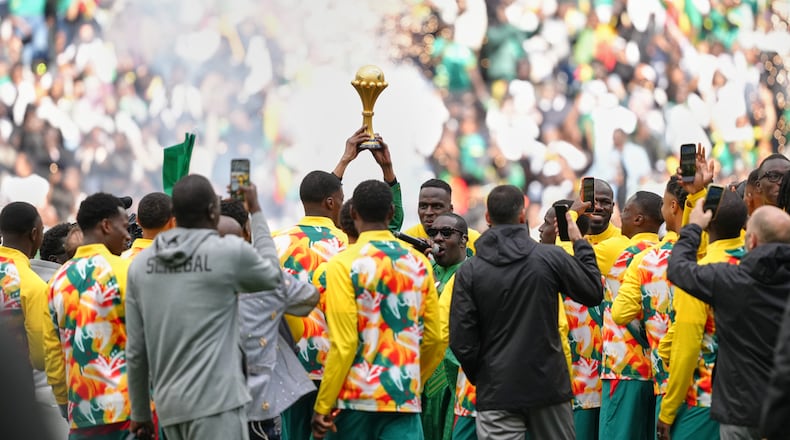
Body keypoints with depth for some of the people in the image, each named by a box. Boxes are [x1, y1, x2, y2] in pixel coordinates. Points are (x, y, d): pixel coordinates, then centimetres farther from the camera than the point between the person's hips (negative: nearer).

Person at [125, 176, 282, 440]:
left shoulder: (141, 264, 7)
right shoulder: (230, 252, -7)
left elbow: (136, 350, 10)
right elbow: (272, 275, 16)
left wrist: (140, 413, 19)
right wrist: (256, 211, 24)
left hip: (168, 403, 6)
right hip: (215, 400, -6)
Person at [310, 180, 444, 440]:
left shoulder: (344, 264, -8)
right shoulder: (419, 263, 6)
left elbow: (343, 344, -13)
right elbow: (435, 339, 9)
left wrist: (322, 406, -7)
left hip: (355, 397, -3)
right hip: (405, 399, 3)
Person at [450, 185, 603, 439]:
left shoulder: (469, 272, -4)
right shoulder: (551, 258, -5)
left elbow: (461, 341, -6)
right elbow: (594, 293, 8)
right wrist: (579, 242, 19)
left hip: (497, 392, -1)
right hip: (548, 386, 1)